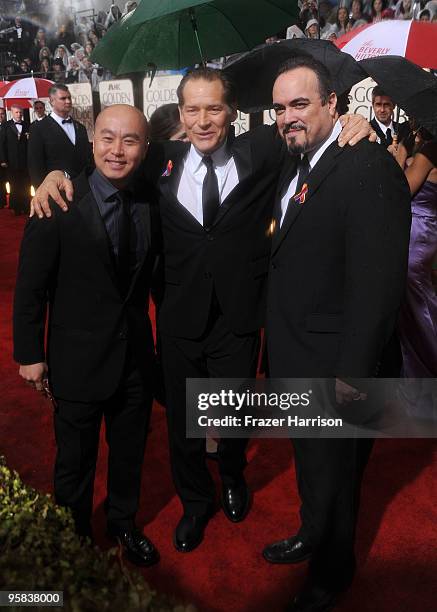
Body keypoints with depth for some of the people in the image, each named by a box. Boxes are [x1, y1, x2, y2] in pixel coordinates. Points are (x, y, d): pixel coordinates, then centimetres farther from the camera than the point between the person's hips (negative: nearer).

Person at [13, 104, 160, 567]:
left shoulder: (148, 204, -2)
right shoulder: (59, 203, -15)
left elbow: (148, 276, 6)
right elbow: (30, 287, -10)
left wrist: (156, 336, 2)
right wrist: (30, 353, -8)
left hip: (136, 355, 4)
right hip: (79, 359, -4)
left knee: (130, 451, 22)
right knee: (75, 461, 15)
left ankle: (123, 522, 48)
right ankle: (75, 538, 41)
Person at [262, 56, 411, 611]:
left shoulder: (368, 166, -21)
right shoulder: (297, 165, 8)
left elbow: (378, 280, -25)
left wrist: (352, 372, -22)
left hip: (330, 366, -8)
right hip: (294, 356, 8)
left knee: (331, 475, 15)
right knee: (309, 460, 27)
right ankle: (311, 537, 53)